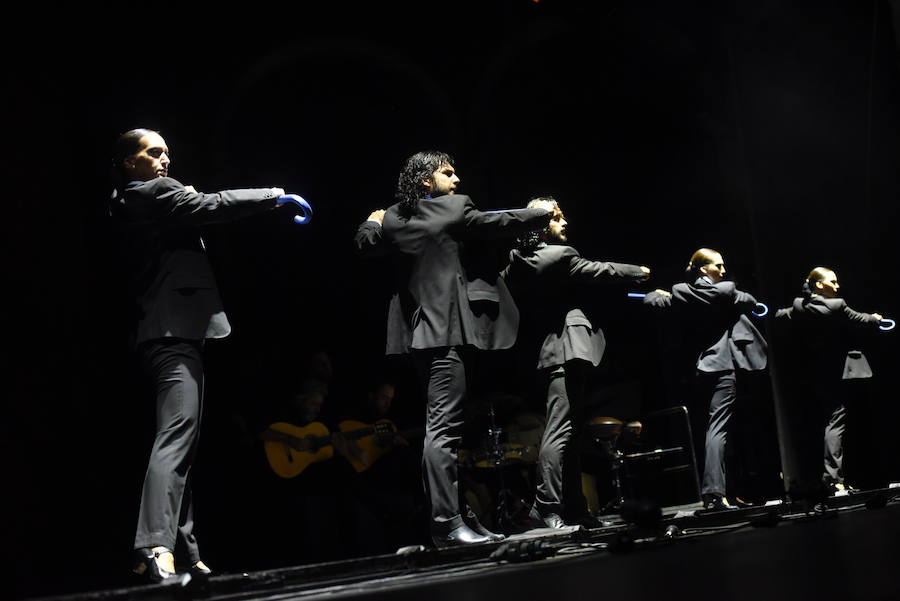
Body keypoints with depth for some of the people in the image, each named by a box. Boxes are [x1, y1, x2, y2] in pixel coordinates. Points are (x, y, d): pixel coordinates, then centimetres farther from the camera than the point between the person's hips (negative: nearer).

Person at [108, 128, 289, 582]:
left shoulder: (129, 205, 22)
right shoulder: (155, 192, -5)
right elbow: (212, 206, -8)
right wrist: (272, 196, 1)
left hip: (172, 332, 10)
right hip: (174, 330, -10)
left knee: (181, 442, 9)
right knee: (176, 437, -19)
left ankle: (184, 551, 13)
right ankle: (155, 547, -28)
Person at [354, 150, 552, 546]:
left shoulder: (393, 219, 10)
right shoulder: (454, 209, -5)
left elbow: (365, 244, 25)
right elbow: (499, 224, 3)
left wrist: (374, 221, 45)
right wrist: (543, 215, 20)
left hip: (421, 332, 7)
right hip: (449, 330, -7)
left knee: (442, 425, 12)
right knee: (443, 427, -12)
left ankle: (455, 515, 17)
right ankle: (447, 524, -15)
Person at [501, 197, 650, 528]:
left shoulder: (519, 261, 10)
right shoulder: (561, 255, -10)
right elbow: (601, 271, 1)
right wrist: (637, 271, 17)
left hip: (548, 349, 9)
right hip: (567, 349, -9)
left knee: (569, 430, 11)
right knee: (560, 430, -11)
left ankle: (574, 509, 14)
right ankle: (547, 505, -13)